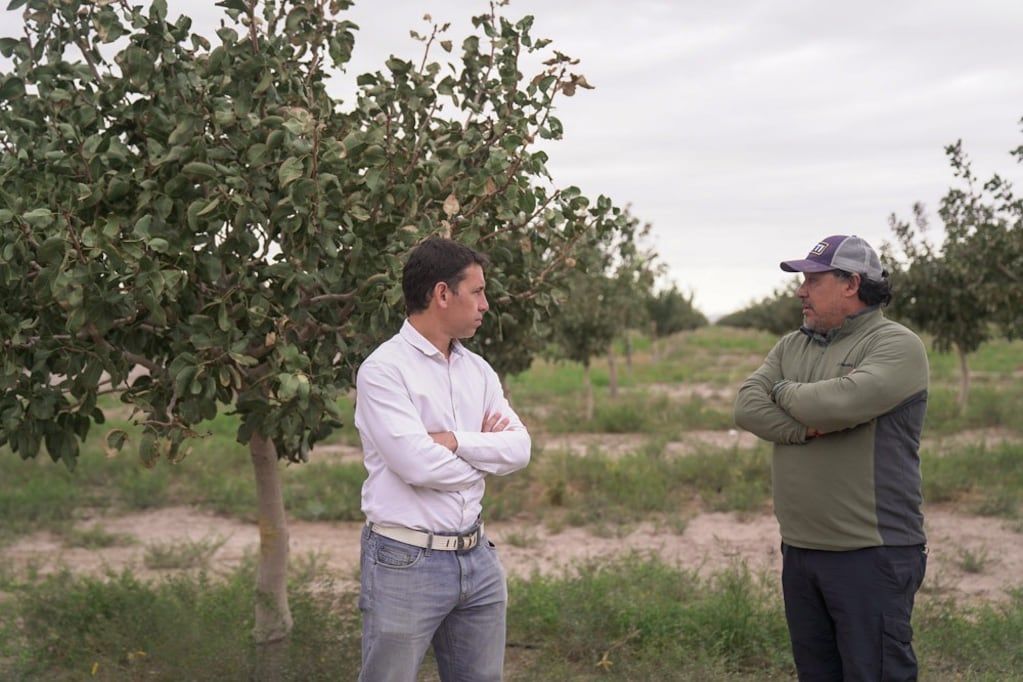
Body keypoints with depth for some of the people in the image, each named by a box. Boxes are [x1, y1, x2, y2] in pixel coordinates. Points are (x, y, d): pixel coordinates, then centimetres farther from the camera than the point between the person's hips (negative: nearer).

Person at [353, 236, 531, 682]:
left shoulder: (477, 370, 10)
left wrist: (454, 442, -14)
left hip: (477, 556, 7)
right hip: (406, 562, -7)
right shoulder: (384, 370, -11)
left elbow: (519, 448, 0)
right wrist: (483, 452, -4)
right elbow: (418, 464, -21)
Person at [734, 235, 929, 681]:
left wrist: (784, 391, -3)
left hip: (871, 555, -7)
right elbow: (746, 406, 2)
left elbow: (842, 402, -24)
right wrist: (807, 429, -14)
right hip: (799, 549, 7)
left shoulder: (897, 345, -7)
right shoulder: (791, 346, 15)